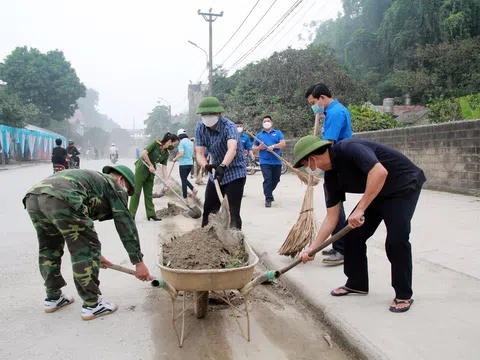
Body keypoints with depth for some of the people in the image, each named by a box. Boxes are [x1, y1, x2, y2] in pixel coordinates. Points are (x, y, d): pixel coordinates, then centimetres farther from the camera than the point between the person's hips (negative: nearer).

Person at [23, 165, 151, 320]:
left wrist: (95, 254, 53)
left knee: (48, 249, 26)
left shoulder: (95, 179, 42)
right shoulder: (115, 186, 20)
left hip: (32, 197, 9)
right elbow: (125, 224, 13)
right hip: (60, 200, -9)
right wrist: (138, 261, 16)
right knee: (85, 252, 5)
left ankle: (53, 297, 38)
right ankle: (92, 305, 13)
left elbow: (80, 224, 48)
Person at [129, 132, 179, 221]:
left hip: (151, 171, 7)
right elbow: (144, 153, -21)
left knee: (148, 193, 10)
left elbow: (164, 168, 0)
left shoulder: (166, 154, 2)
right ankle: (131, 215, 1)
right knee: (136, 192, -3)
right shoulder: (156, 143, -16)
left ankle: (151, 214, 16)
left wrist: (167, 181, -9)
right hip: (141, 168, -7)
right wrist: (151, 165, -15)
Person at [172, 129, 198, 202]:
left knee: (184, 180, 2)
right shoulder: (191, 142, 10)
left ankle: (185, 198, 7)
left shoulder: (182, 142, -13)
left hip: (183, 164, -7)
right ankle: (193, 189, 3)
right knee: (185, 179, 22)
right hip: (190, 163, 7)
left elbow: (181, 154, -22)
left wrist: (175, 159, -5)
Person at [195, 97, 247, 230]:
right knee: (208, 210, 13)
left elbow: (232, 149, -44)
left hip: (235, 173, -6)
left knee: (233, 212, -11)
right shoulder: (200, 129, -7)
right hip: (215, 172, 6)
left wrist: (223, 166, -61)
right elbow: (199, 153, -14)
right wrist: (206, 166, -36)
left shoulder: (229, 127, -25)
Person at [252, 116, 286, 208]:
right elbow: (254, 148, 14)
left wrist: (273, 146, -18)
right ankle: (268, 199, -12)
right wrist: (259, 147, -8)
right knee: (267, 180, -14)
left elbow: (283, 144, -3)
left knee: (275, 180, 12)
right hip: (265, 162, -1)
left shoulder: (278, 133, 11)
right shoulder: (259, 135, 14)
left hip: (277, 162, 1)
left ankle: (269, 192, 38)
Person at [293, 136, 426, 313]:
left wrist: (360, 210, -37)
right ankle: (357, 283, 21)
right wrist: (312, 248, -3)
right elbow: (331, 217, 0)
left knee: (396, 239, -20)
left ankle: (404, 295, 0)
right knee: (352, 232, 4)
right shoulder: (331, 178, -3)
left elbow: (380, 172, -40)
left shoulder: (348, 149, -29)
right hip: (377, 192, 9)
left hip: (405, 184, -9)